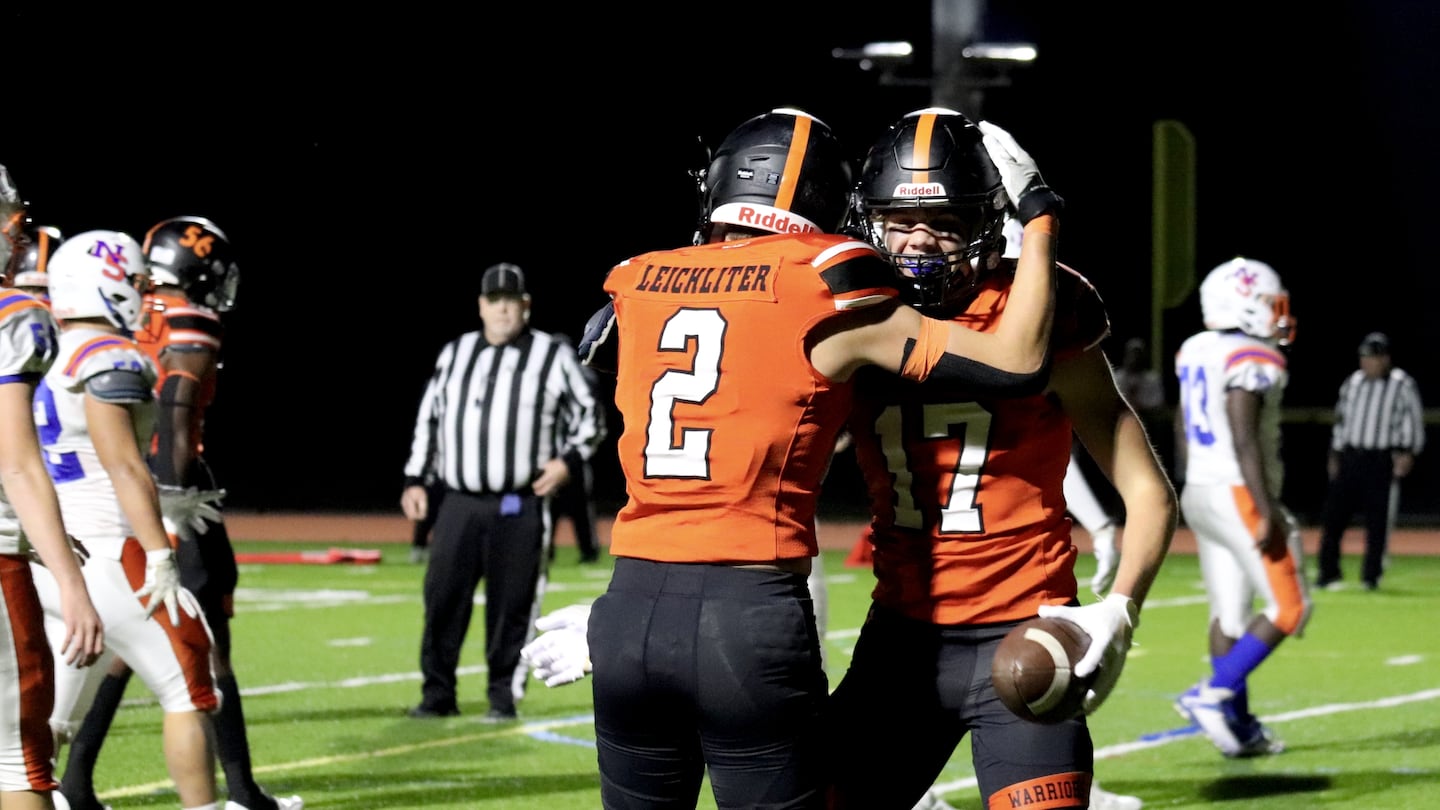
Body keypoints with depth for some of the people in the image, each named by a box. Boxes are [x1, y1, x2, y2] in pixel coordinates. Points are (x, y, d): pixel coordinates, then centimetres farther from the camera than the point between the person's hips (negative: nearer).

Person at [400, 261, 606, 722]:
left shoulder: (554, 357, 2)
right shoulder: (454, 354, 13)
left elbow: (590, 418, 7)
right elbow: (429, 419, 19)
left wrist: (568, 460, -8)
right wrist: (415, 479, 13)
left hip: (520, 508, -3)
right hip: (459, 505, 3)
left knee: (511, 606, -1)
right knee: (442, 599, 1)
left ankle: (504, 696, 10)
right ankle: (437, 693, 11)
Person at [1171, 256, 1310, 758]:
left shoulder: (1195, 351, 10)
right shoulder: (1253, 361, -17)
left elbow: (1182, 433, 17)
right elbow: (1245, 440, -22)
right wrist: (1267, 514, -22)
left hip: (1200, 494, 9)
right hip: (1240, 496, -9)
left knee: (1229, 612, 10)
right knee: (1288, 608, -2)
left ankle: (1239, 726, 11)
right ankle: (1213, 694, -8)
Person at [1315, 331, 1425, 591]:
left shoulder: (1403, 385, -4)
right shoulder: (1352, 383, 11)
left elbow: (1413, 423, -4)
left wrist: (1408, 453, -16)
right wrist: (1335, 455, 13)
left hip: (1384, 461, -4)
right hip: (1350, 457, 4)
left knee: (1378, 520, -2)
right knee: (1332, 514, 2)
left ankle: (1371, 575, 7)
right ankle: (1328, 572, 11)